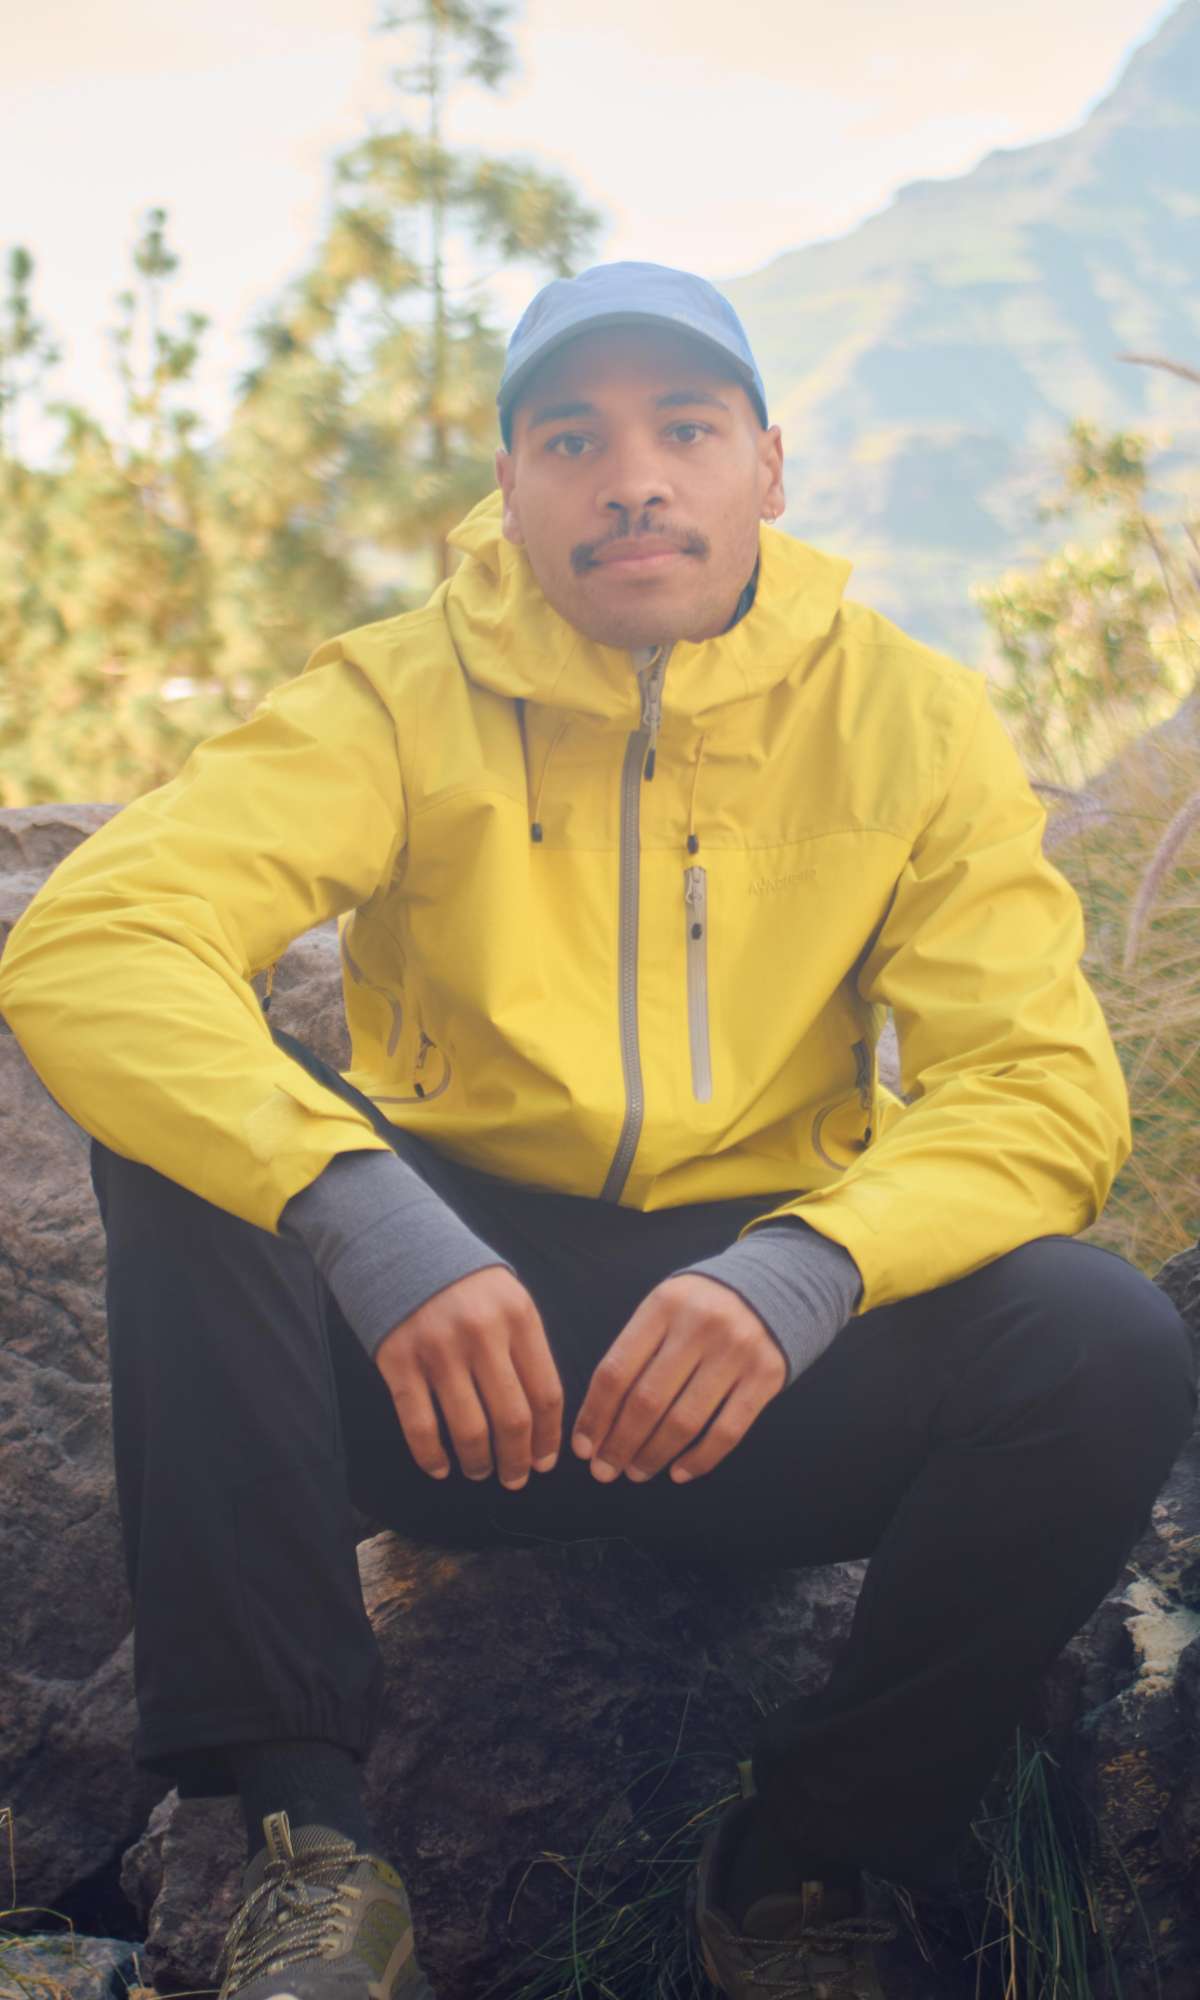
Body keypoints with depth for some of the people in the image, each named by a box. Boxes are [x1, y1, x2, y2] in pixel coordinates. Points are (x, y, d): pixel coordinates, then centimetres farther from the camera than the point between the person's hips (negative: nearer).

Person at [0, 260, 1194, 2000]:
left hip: (768, 1370, 1)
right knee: (187, 1131, -25)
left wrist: (799, 1271, -31)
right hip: (438, 1339, 0)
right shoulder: (403, 701, -5)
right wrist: (364, 1214, -37)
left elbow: (1046, 1087, -10)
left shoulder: (912, 724, -1)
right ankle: (308, 1837, -20)